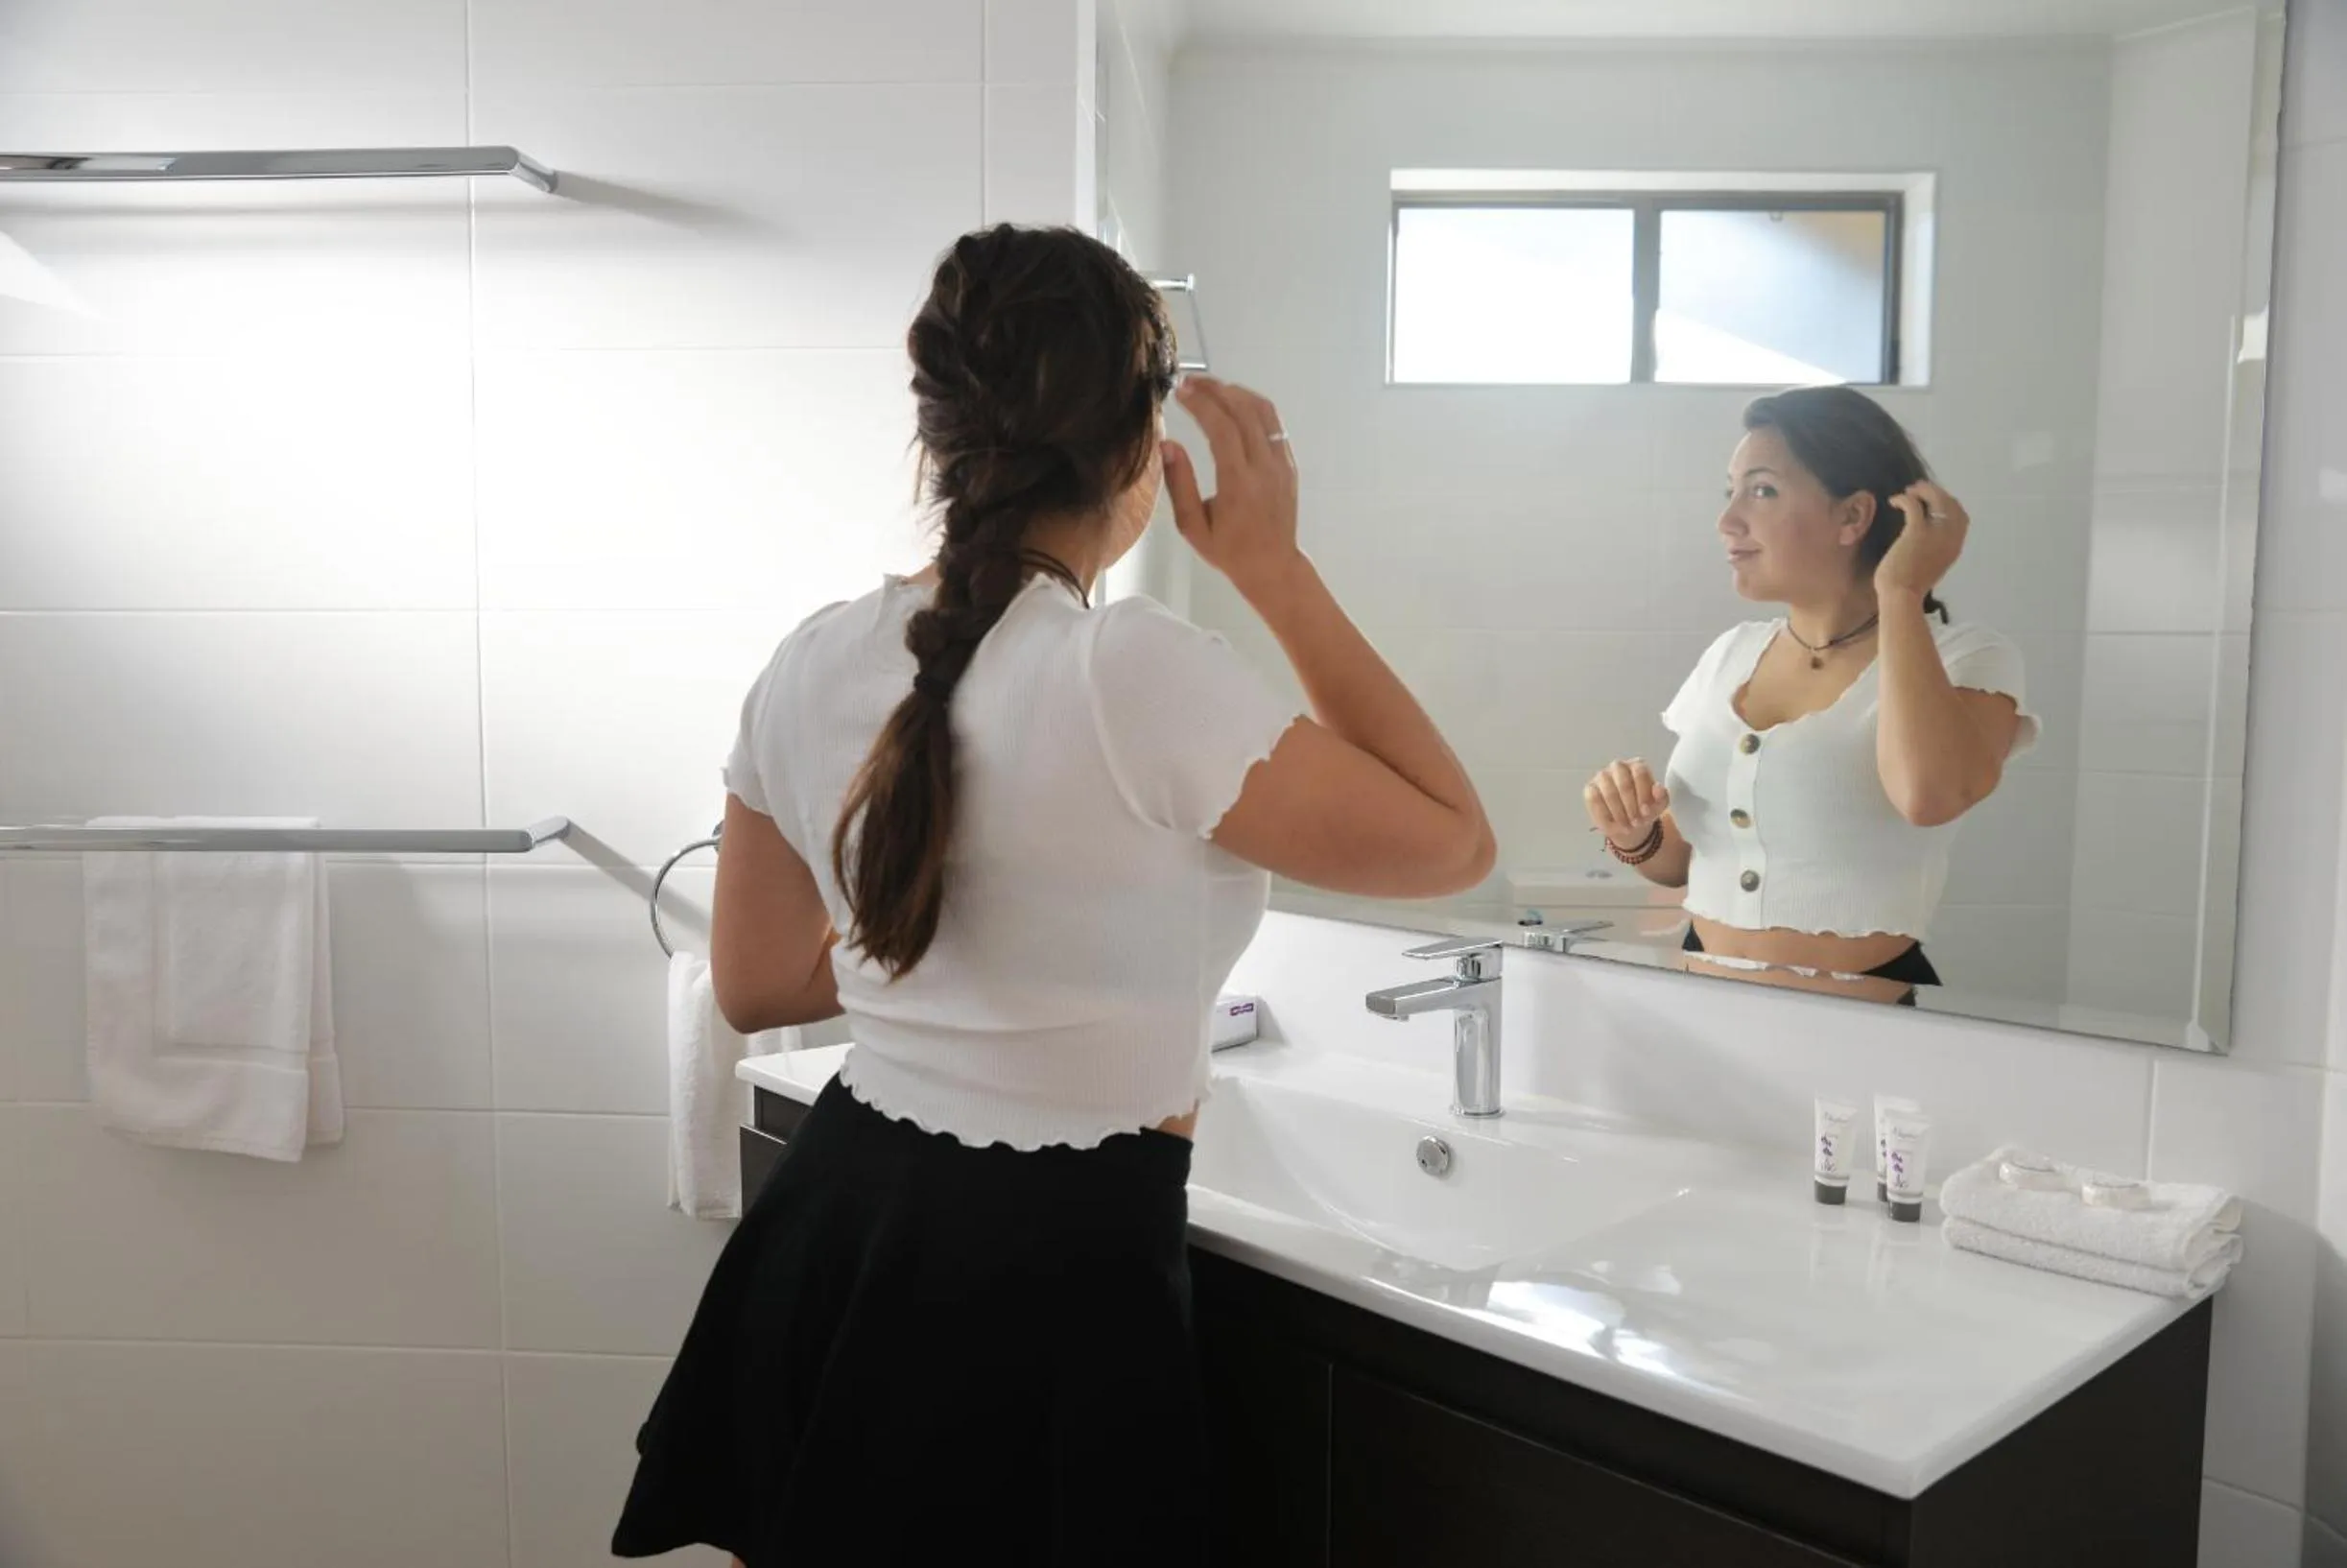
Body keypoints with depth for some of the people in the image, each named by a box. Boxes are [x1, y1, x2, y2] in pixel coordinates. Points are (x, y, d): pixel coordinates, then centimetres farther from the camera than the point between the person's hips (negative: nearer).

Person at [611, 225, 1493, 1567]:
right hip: (1048, 1271, -5)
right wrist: (1275, 566, -10)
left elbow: (757, 986, 8)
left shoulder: (813, 667, -4)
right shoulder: (1141, 677, -23)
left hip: (839, 1229, 6)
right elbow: (1454, 845, -10)